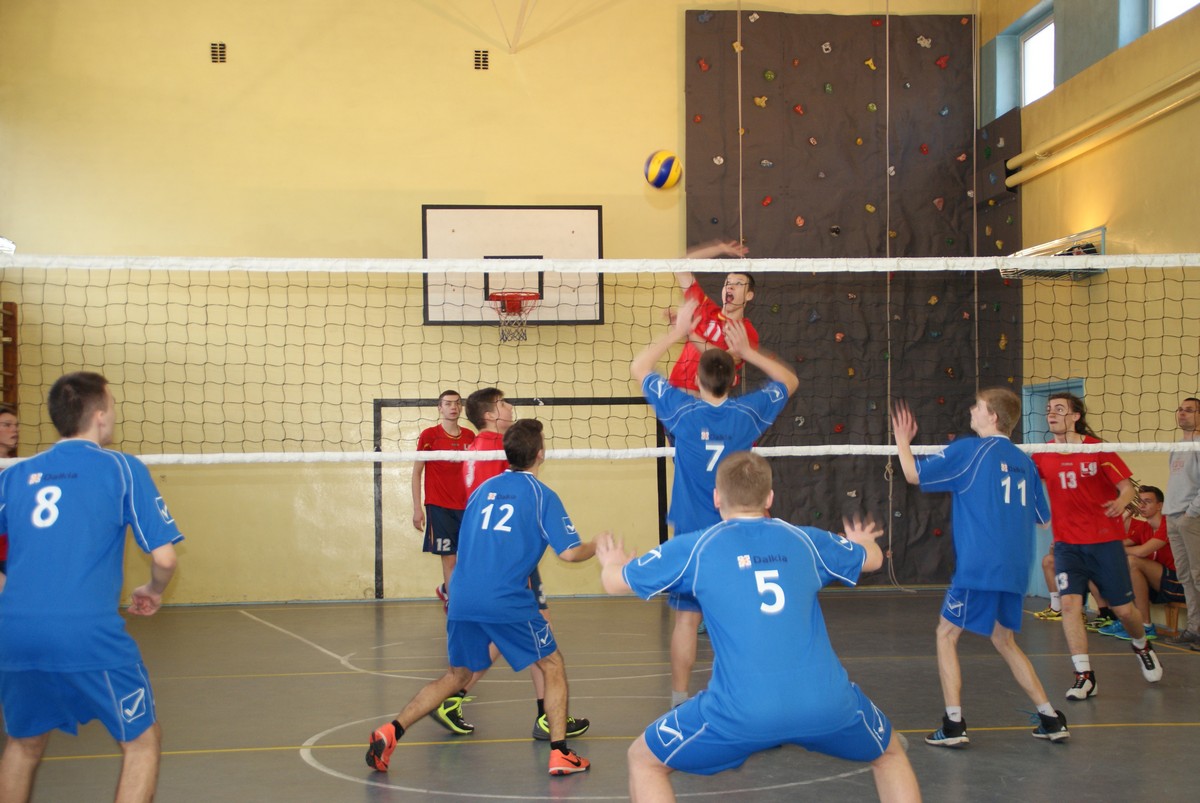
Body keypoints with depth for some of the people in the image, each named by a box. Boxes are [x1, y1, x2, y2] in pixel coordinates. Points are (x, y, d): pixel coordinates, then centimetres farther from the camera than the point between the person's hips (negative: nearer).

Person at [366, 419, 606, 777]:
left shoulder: (483, 489, 16)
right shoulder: (542, 495, 1)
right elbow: (570, 552, -2)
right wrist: (597, 544, 17)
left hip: (462, 600, 5)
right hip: (508, 602, -5)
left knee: (456, 675, 20)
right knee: (553, 666, 14)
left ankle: (390, 732, 7)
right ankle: (559, 754, 8)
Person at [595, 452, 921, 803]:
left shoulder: (693, 549, 6)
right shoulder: (806, 540, 13)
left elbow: (613, 582, 18)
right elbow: (873, 558, 33)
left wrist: (612, 563, 43)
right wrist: (862, 540, 58)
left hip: (741, 712, -2)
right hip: (827, 703, 2)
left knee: (643, 761, 20)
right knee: (890, 754, 32)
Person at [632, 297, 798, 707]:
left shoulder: (682, 411, -9)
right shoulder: (748, 412, -6)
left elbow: (638, 367, 6)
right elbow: (789, 381, 14)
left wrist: (677, 332, 9)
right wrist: (747, 352, 11)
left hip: (690, 534, -1)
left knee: (686, 618, 4)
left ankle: (679, 699, 8)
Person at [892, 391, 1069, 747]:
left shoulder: (969, 450, -6)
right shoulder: (1024, 461, 11)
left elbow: (914, 474, -1)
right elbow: (1042, 517, 18)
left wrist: (902, 440, 16)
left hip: (978, 567, -7)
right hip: (1013, 570, 7)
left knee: (947, 634, 6)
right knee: (1004, 641, 20)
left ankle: (954, 724, 1)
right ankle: (1051, 719, 17)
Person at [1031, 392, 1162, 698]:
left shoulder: (1097, 448, -6)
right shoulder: (1043, 455, 1)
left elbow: (1127, 486, -7)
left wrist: (1121, 501, -28)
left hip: (1105, 540, -2)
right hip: (1067, 543, 2)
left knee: (1123, 609, 4)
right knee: (1069, 603, -15)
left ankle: (1142, 647, 38)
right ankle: (1084, 676, -9)